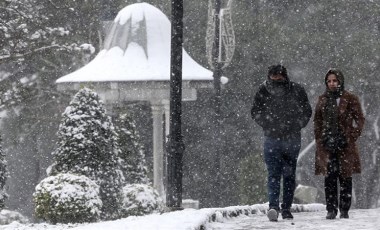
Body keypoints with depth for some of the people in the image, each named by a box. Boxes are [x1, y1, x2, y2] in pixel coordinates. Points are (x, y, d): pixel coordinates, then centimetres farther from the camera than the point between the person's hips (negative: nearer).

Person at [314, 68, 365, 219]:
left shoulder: (350, 99, 2)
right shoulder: (323, 100, 12)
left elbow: (359, 119, 3)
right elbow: (317, 121, 18)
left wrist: (351, 138, -6)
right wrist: (320, 139, 6)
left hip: (345, 145, -2)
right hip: (327, 145, 2)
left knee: (345, 178, 0)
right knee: (329, 178, -2)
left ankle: (344, 210, 6)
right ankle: (331, 210, 1)